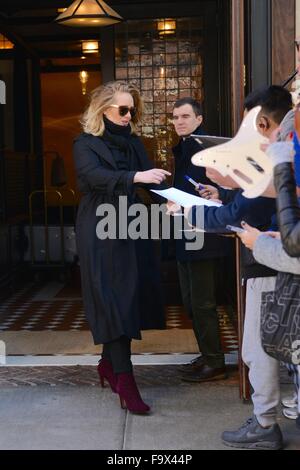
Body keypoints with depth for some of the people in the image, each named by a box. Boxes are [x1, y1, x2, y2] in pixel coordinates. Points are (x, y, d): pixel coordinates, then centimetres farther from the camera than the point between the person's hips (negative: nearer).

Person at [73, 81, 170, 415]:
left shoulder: (133, 142, 15)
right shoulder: (86, 143, -3)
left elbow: (149, 178, 7)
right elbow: (95, 176, -22)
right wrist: (136, 177, -35)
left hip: (130, 229, 6)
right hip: (101, 233, -6)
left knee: (130, 297, 7)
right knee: (113, 302, -8)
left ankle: (109, 363, 24)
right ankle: (124, 379, -6)